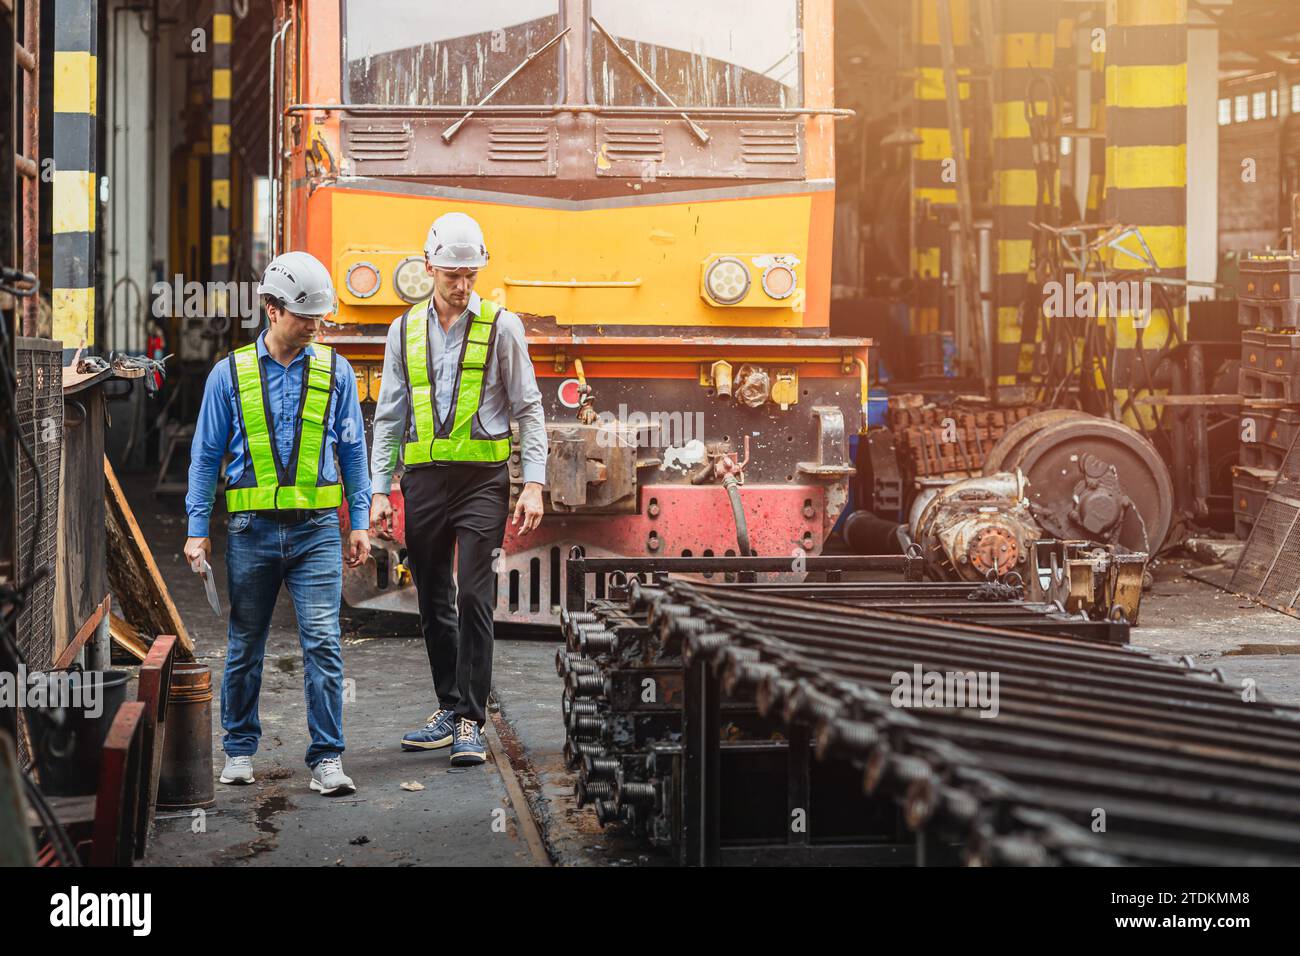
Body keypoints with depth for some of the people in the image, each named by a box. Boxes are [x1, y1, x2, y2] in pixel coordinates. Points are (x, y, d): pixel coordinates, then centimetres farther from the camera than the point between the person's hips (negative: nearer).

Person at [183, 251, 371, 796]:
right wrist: (198, 530, 2)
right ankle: (240, 749, 25)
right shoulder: (230, 374, 2)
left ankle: (327, 758, -3)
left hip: (317, 530, 0)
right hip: (252, 529, 0)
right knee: (245, 646, 10)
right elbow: (206, 456, 7)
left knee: (322, 643, -8)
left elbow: (352, 450, 11)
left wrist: (359, 522, 6)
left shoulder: (336, 371, 5)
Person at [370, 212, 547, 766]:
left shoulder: (501, 327, 2)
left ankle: (471, 722, -6)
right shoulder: (405, 331, 10)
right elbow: (389, 416, 12)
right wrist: (378, 491, 5)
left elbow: (528, 410, 2)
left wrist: (534, 485, -7)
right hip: (424, 480, 4)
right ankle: (449, 707, 22)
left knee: (474, 600, -10)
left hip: (482, 478, -3)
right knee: (434, 603, 9)